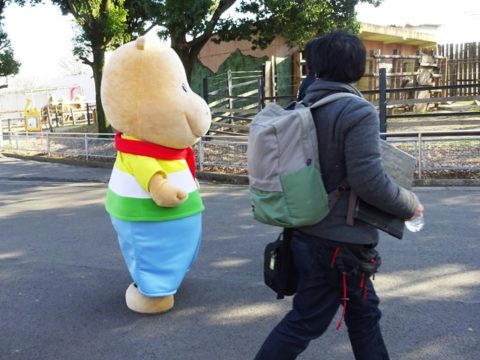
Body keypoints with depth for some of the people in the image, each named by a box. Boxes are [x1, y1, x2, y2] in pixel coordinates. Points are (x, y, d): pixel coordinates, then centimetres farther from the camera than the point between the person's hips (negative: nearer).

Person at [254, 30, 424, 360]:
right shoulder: (358, 112, -19)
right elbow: (369, 180, -23)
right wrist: (410, 205, -6)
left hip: (309, 233, 8)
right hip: (339, 241, -8)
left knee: (363, 312, 22)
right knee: (304, 322, 7)